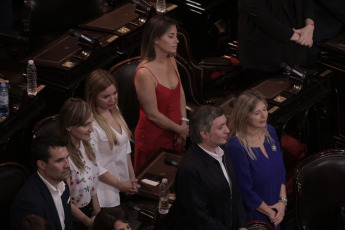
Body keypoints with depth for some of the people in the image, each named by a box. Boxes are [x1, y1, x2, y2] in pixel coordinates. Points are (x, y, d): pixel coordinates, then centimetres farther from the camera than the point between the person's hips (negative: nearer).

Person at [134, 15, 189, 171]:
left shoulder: (170, 60, -3)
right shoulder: (144, 73, -28)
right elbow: (153, 114, -22)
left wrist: (184, 123, -2)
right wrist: (180, 129, -10)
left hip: (173, 134, 7)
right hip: (154, 138, -7)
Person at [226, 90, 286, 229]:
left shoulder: (270, 131, -3)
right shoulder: (236, 147, -25)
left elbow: (281, 169, 6)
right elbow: (245, 191, -19)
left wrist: (283, 201, -5)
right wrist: (270, 213, -10)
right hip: (253, 216, -6)